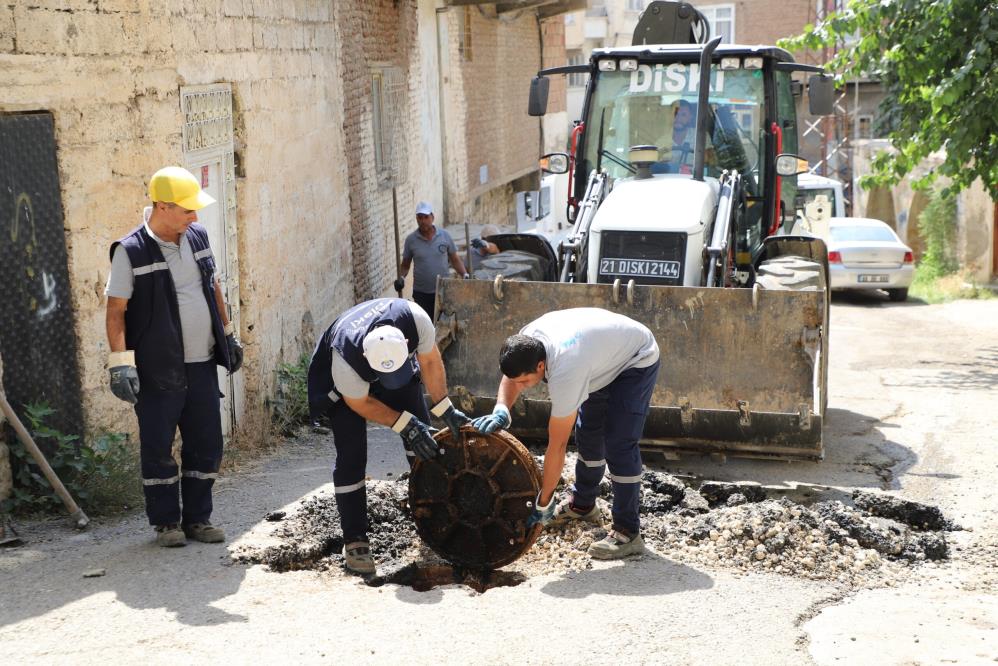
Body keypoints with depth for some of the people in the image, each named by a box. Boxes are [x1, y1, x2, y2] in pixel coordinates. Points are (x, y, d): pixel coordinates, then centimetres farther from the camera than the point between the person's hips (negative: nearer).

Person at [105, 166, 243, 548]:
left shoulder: (197, 236, 6)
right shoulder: (131, 252, -12)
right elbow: (116, 309, -11)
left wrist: (228, 333, 21)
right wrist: (120, 361, -17)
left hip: (202, 364, 6)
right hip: (158, 370, -6)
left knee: (206, 445, 10)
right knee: (158, 448, 3)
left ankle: (197, 518, 22)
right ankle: (165, 522, 15)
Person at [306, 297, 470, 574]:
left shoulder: (415, 318, -38)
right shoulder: (345, 356, -44)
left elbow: (429, 361, -17)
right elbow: (360, 403, -23)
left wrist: (445, 410, -16)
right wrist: (406, 424, -25)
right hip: (345, 385, -4)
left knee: (423, 439, 0)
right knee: (351, 457, -13)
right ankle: (354, 541, -4)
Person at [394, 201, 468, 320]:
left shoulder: (444, 236, 0)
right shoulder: (411, 240, -1)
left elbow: (455, 259, 7)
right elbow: (405, 265, 8)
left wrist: (464, 274, -7)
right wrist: (401, 278, -10)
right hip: (421, 293, 0)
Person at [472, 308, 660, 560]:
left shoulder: (564, 373, -41)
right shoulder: (526, 339, -22)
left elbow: (557, 445, -35)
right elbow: (510, 376, -2)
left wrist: (543, 504, -27)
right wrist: (501, 411, -26)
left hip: (637, 362, -9)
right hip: (607, 354, 9)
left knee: (619, 444, -17)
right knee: (588, 434, 16)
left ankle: (627, 533, -12)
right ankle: (582, 504, 34)